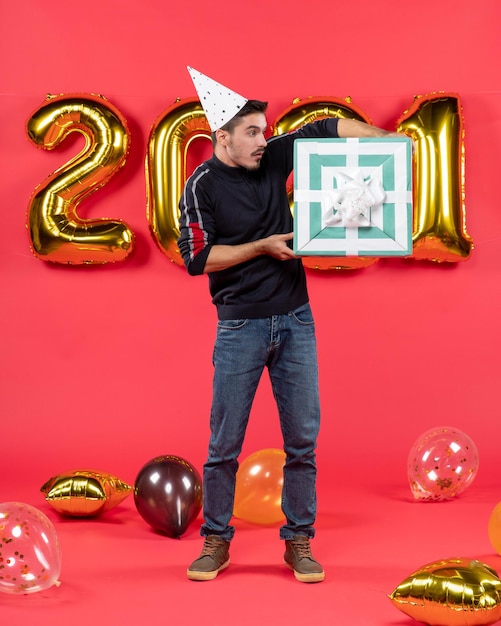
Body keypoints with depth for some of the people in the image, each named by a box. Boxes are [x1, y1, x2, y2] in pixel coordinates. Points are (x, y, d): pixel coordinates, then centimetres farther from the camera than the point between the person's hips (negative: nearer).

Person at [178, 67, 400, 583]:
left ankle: (298, 543, 15)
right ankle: (216, 542, 17)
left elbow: (325, 128, 11)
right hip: (240, 327, -4)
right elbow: (197, 258, -12)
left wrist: (383, 139, -2)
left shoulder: (272, 159, 3)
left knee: (302, 438, 5)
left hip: (295, 320, 4)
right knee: (225, 442, 3)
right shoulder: (202, 186, -8)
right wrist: (263, 247, -14)